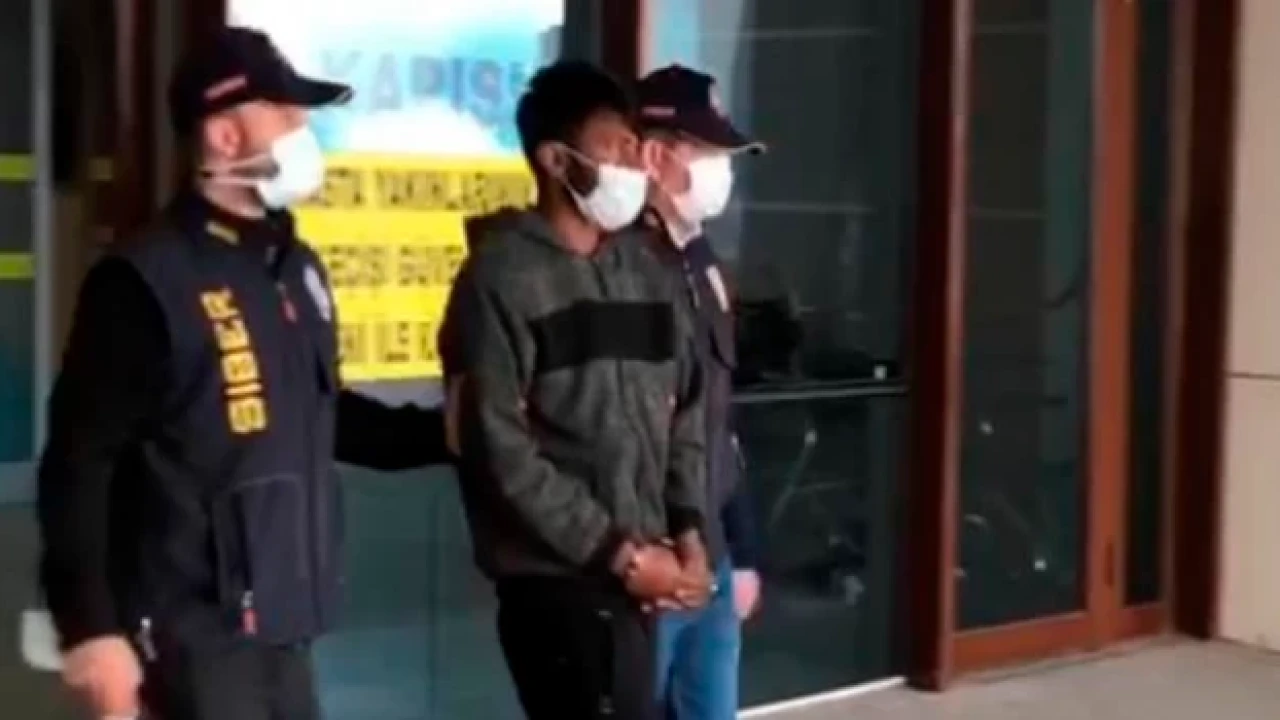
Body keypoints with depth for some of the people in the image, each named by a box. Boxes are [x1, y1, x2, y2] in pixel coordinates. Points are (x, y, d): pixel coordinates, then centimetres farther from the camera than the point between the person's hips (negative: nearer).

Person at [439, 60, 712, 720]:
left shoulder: (644, 273, 12)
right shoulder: (502, 278, -9)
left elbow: (685, 408, 15)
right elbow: (499, 449, -14)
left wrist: (685, 534, 1)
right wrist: (617, 550, -13)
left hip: (635, 573, 7)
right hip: (556, 579, -7)